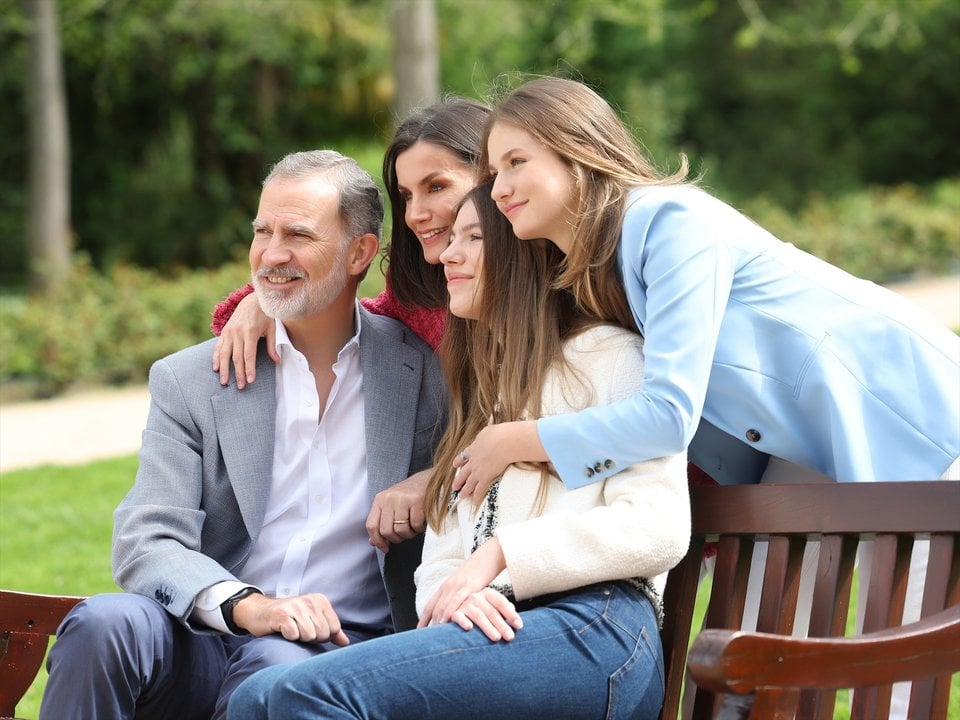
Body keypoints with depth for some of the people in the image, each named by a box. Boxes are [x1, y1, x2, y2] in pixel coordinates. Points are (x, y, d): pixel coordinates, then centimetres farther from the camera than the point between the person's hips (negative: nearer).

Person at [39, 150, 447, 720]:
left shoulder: (427, 371, 7)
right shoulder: (188, 381, 8)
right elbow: (144, 544, -3)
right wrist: (246, 605, -21)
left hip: (336, 647, -2)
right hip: (206, 639, 2)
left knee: (277, 669, -37)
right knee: (103, 623, -30)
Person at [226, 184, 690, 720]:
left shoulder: (607, 354, 9)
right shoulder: (480, 391, 33)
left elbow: (659, 527, -6)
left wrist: (501, 554, -8)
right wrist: (450, 596, -3)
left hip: (592, 635, -7)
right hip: (489, 634, 7)